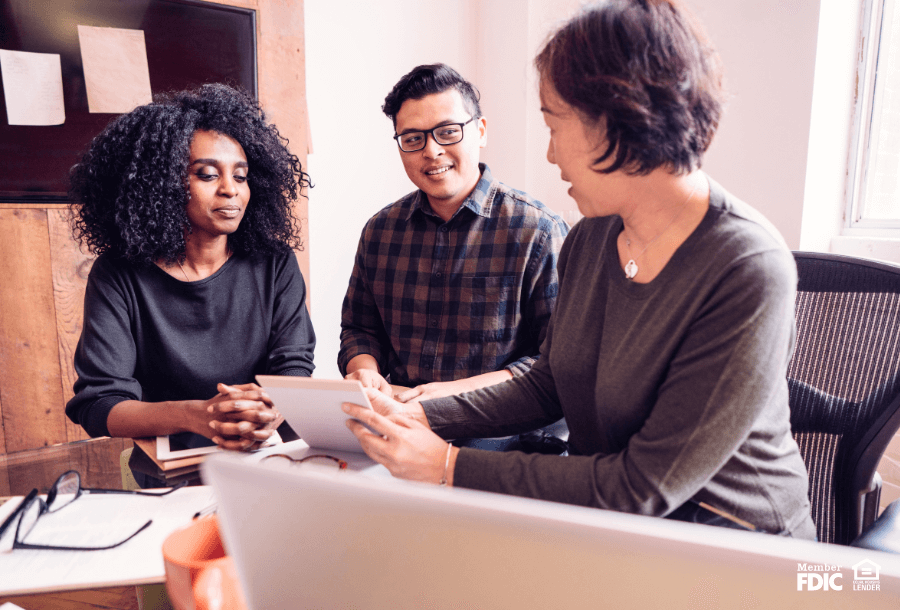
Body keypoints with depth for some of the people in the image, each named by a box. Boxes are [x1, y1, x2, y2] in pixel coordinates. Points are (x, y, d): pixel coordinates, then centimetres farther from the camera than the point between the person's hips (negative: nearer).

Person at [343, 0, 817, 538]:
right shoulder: (590, 239, -1)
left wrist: (451, 467, -22)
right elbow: (548, 386, 8)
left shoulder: (748, 270, -24)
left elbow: (645, 488, -23)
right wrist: (425, 416, -4)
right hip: (602, 512, 6)